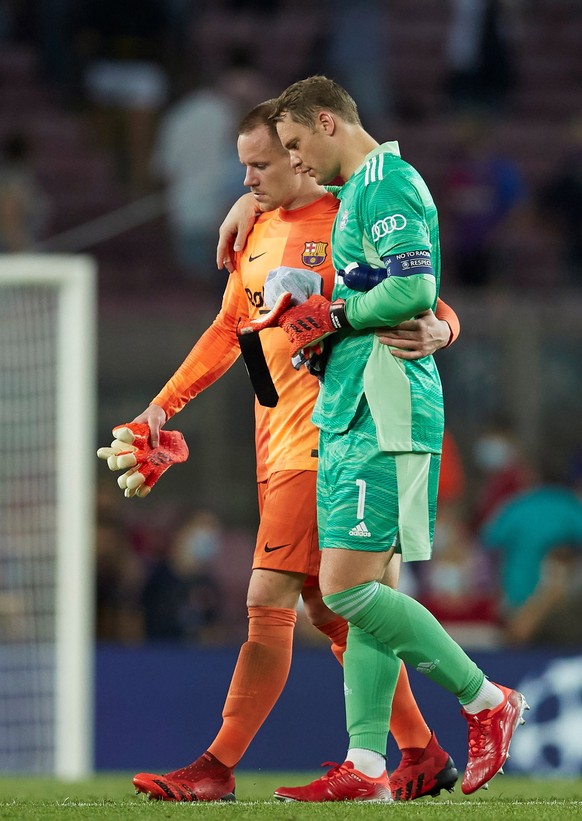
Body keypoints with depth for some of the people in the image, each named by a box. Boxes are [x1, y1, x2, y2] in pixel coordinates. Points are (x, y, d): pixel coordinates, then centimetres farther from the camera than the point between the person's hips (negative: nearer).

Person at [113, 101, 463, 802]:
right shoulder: (257, 232, 16)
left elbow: (434, 308, -8)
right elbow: (229, 329, 25)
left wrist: (434, 332, -31)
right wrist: (166, 404, 20)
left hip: (322, 439, -9)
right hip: (275, 443, 9)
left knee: (269, 602, -11)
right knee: (329, 611, 10)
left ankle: (217, 769, -10)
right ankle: (422, 755, 19)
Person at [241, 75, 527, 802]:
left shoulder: (388, 183, -10)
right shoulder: (359, 191, 21)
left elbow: (414, 287, -21)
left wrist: (331, 317, -10)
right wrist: (309, 319, 17)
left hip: (382, 415, -10)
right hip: (349, 413, 10)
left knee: (349, 588, -13)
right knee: (362, 591, 6)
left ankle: (485, 700, -3)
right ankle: (366, 766, 5)